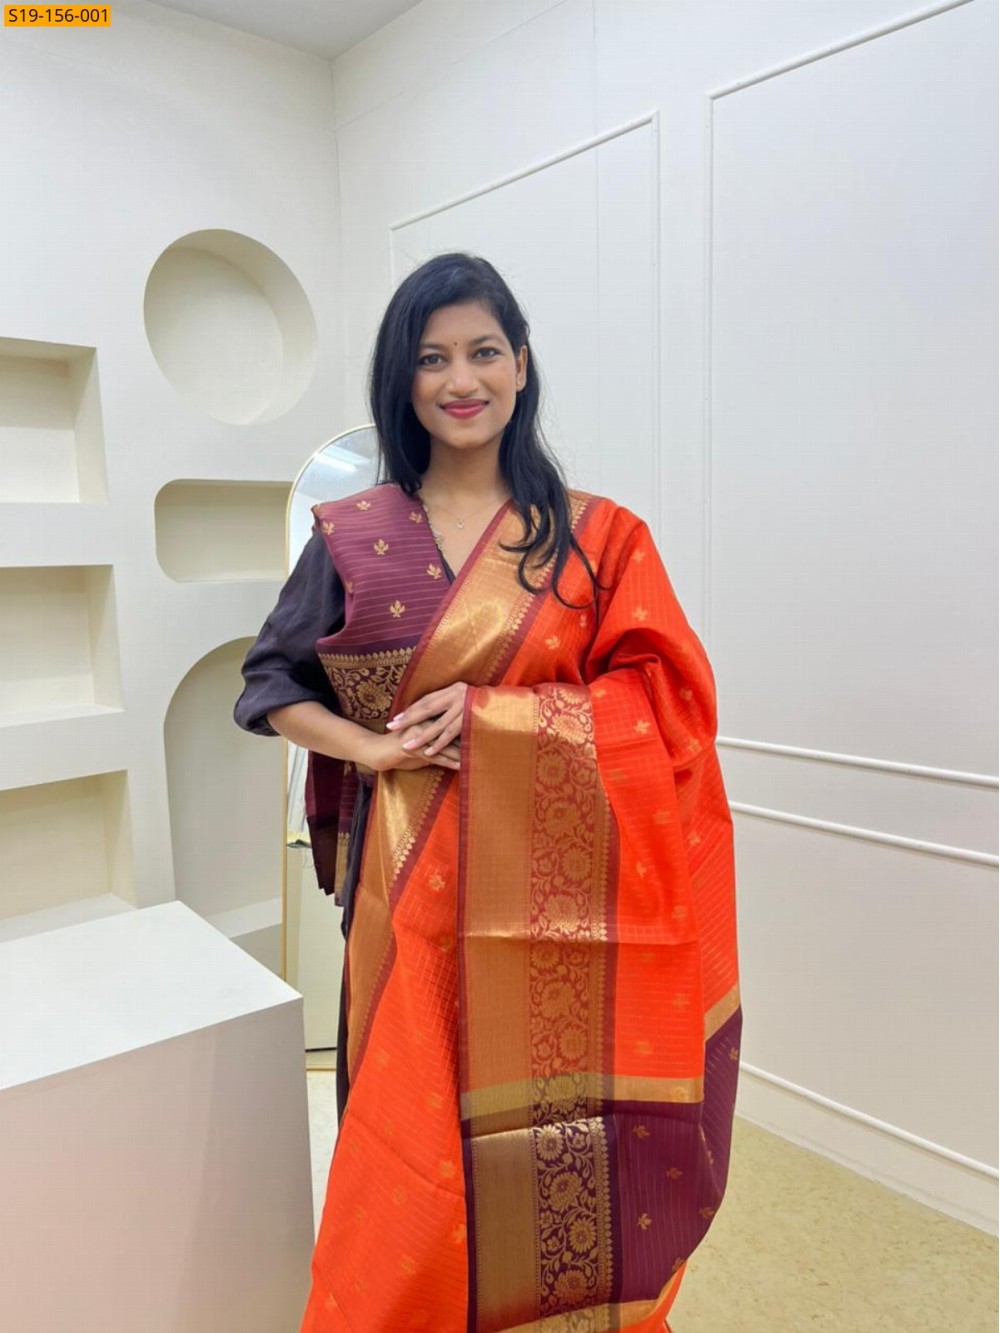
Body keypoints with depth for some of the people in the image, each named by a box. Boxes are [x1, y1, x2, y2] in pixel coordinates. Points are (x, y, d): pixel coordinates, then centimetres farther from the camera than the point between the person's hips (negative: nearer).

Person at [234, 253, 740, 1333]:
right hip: (418, 884, 1)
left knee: (555, 1138, 10)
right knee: (417, 1134, 11)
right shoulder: (351, 535, 3)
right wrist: (374, 748, -11)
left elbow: (659, 701, -5)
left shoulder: (599, 537, 1)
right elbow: (273, 684, 8)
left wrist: (486, 710, -16)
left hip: (555, 895, 0)